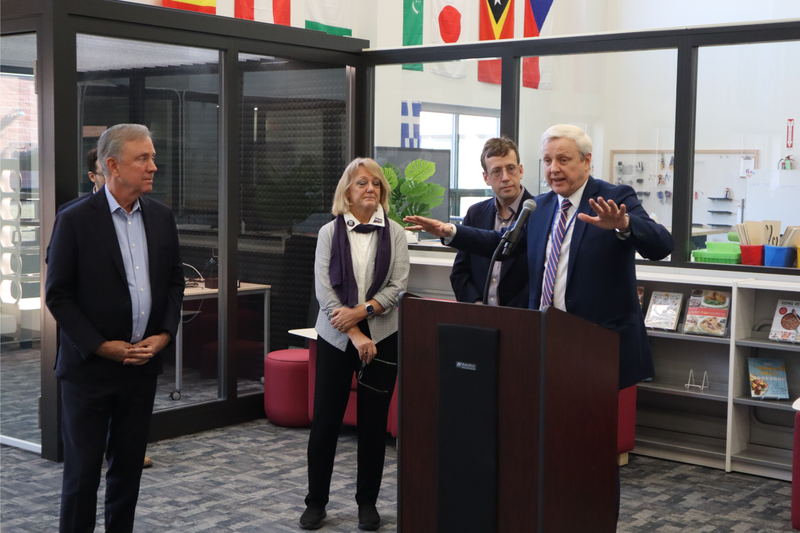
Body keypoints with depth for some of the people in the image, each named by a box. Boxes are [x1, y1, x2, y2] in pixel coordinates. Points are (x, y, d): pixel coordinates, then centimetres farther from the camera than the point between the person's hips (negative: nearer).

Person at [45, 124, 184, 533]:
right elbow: (57, 294, -9)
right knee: (83, 469, 3)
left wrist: (164, 335, -2)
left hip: (143, 364, 5)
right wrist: (102, 346, -13)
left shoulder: (161, 217, 6)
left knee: (129, 467, 14)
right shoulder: (75, 220, -9)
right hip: (90, 367, -5)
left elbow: (174, 281, 12)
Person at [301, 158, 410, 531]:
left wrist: (360, 312, -16)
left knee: (374, 423, 5)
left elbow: (398, 286, -3)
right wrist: (355, 334, -12)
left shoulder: (394, 234, 3)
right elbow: (324, 289, -5)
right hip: (336, 337, 0)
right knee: (325, 421, 2)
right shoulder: (330, 233, 2)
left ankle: (368, 503, 19)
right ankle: (316, 502, 16)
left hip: (381, 336, 0)